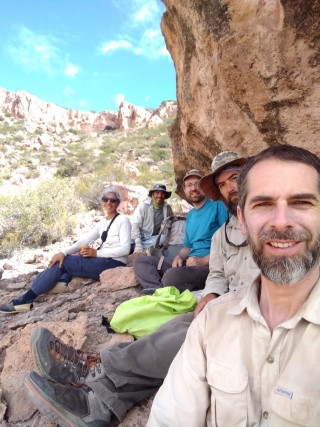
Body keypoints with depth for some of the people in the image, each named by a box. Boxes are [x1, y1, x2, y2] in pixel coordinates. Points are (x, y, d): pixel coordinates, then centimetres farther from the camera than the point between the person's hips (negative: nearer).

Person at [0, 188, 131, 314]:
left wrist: (96, 253, -19)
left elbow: (125, 249, -15)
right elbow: (86, 239, 5)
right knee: (62, 258, -6)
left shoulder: (123, 220, -6)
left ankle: (25, 300, -7)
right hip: (103, 261, 7)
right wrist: (64, 252, -11)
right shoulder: (103, 222, 16)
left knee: (62, 262, -13)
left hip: (114, 264, -7)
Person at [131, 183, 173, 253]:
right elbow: (135, 225, -8)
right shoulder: (143, 205, -2)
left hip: (155, 238, 4)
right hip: (142, 237, -3)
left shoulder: (167, 208, 8)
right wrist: (138, 244, -21)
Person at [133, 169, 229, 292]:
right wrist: (179, 257, 5)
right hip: (189, 263, 9)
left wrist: (204, 260, -16)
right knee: (140, 261, -1)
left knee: (171, 276, -39)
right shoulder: (190, 215, 23)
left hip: (210, 265, -9)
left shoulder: (218, 205, -2)